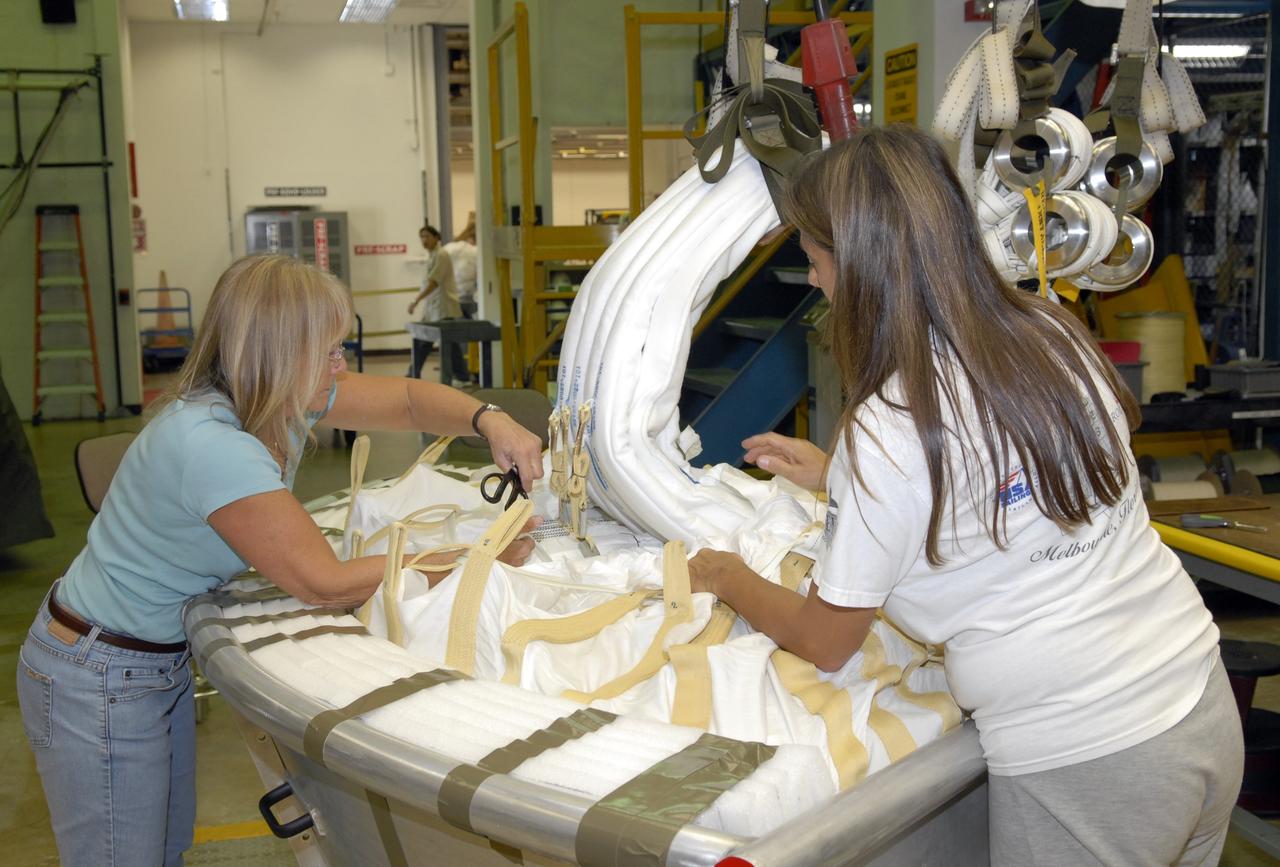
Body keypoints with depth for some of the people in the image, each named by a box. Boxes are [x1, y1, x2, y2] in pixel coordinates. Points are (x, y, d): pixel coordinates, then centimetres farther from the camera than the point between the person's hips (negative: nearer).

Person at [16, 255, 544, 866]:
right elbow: (324, 583, -31)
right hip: (98, 682, -8)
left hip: (163, 654, 8)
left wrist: (489, 421, -17)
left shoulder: (278, 397, -8)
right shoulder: (206, 443, -33)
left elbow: (409, 400, 3)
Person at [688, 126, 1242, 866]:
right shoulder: (1054, 332, -2)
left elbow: (825, 644, -6)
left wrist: (726, 578, 12)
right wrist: (835, 475, 23)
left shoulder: (886, 435, -21)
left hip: (1082, 767, -6)